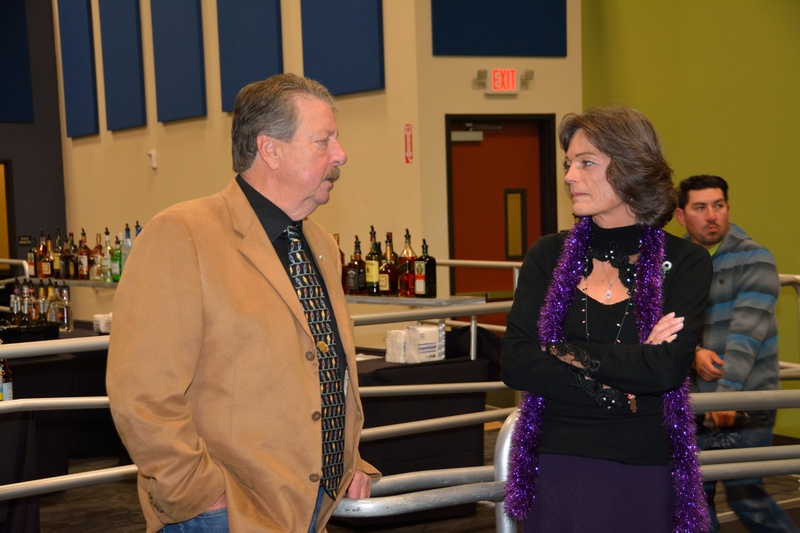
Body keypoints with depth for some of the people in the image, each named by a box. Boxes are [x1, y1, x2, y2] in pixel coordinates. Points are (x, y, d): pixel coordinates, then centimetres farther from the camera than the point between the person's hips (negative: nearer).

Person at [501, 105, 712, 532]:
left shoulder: (685, 263, -4)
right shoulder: (549, 255, 2)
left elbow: (668, 367, -18)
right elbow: (515, 364, -9)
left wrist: (568, 354, -13)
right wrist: (611, 391, -16)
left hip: (645, 475, -1)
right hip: (555, 467, 2)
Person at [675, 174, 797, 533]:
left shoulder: (754, 260, -8)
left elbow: (746, 332, -19)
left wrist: (727, 392, -29)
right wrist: (694, 352, -22)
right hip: (694, 400, 5)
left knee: (745, 494, -4)